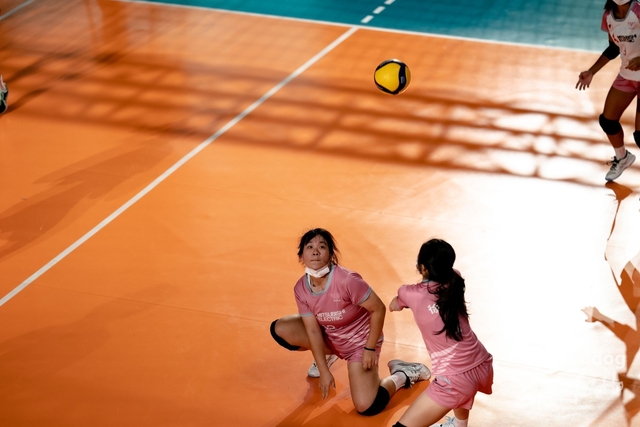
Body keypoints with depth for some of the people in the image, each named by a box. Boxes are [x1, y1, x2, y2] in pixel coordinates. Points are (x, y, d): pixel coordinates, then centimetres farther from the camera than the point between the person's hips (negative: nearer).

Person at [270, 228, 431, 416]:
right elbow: (313, 330, -10)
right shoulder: (301, 288, -16)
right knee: (279, 329, -10)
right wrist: (324, 372, -11)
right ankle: (327, 353, 13)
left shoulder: (346, 280, -34)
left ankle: (401, 375, 9)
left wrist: (370, 348, -17)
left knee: (366, 407, -21)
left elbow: (378, 308, -24)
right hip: (330, 338, 6)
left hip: (360, 341, -6)